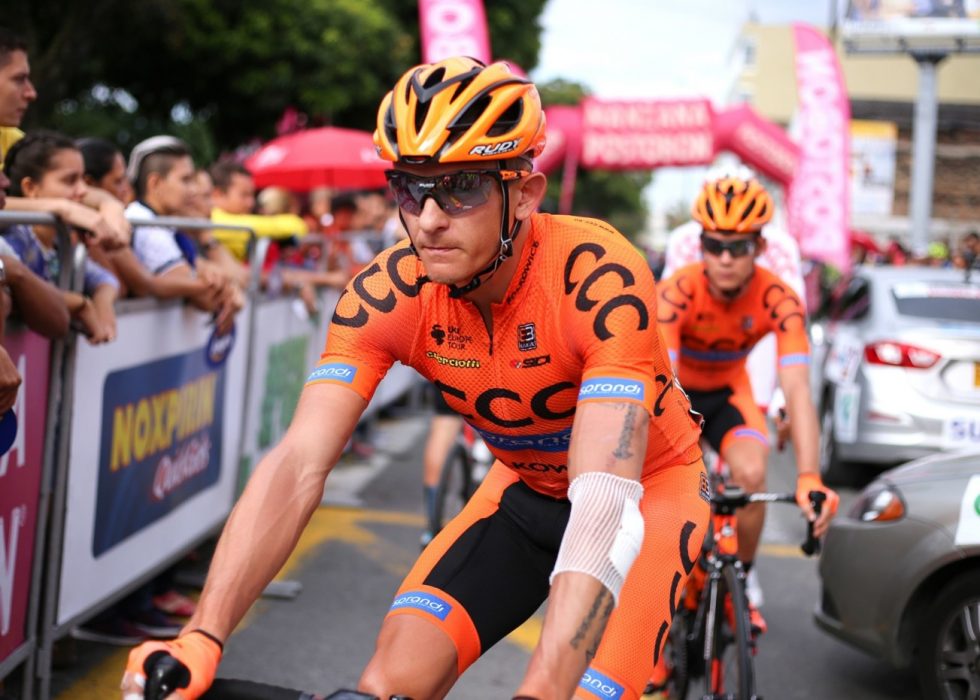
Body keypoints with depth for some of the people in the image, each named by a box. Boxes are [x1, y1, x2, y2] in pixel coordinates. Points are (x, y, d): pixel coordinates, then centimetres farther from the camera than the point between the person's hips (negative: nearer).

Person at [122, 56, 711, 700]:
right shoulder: (385, 295, -22)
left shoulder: (600, 279, -34)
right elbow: (297, 465, -27)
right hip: (528, 487, 3)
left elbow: (604, 506, -42)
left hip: (647, 484, -3)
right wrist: (201, 638, -40)